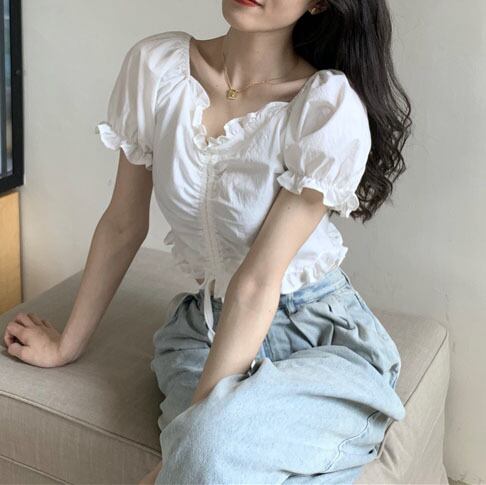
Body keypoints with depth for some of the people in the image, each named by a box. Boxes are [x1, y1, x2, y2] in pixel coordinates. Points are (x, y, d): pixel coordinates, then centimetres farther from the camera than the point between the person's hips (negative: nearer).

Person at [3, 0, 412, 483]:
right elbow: (123, 226, 4)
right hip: (207, 327, 3)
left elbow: (257, 283, -22)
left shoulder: (331, 105, -17)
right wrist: (67, 344, 11)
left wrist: (189, 434, -23)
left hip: (325, 337, -2)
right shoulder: (154, 64, -6)